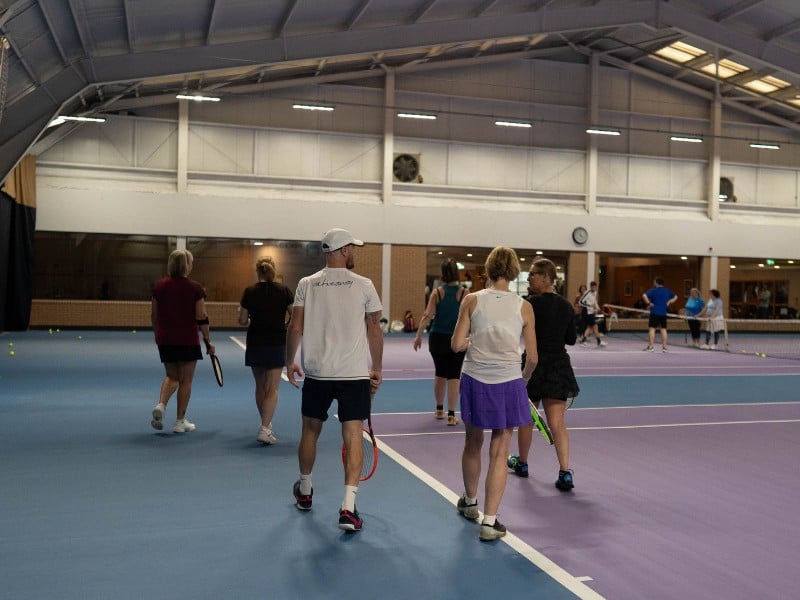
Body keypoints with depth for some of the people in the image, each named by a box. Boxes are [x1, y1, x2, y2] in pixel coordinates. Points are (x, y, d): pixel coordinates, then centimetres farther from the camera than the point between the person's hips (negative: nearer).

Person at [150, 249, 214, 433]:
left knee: (172, 376, 21)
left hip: (165, 340, 4)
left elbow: (154, 316, 7)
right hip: (188, 340, -4)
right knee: (185, 380, 8)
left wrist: (158, 336, 20)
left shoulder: (159, 286, 2)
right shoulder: (195, 288, -10)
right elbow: (202, 318, -10)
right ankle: (180, 421, 13)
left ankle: (161, 405, -3)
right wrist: (208, 341, -1)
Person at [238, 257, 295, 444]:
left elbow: (242, 320, -1)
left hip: (255, 344, 2)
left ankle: (266, 424, 31)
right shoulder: (284, 291, -3)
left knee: (260, 385, 18)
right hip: (277, 344, -2)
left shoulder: (249, 292, -2)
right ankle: (264, 429, -12)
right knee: (272, 388, 0)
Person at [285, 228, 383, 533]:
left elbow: (295, 327, -1)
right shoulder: (364, 285, -3)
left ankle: (304, 492, 37)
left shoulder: (307, 284, 0)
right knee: (352, 436, 0)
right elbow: (374, 330, -2)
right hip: (355, 373, -2)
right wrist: (377, 368, 8)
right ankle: (348, 507, -7)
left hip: (316, 372, 2)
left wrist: (289, 362, 11)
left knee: (310, 431, 19)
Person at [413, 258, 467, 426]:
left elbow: (428, 315, -10)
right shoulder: (464, 293, -6)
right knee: (453, 376, 4)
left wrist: (418, 335, -8)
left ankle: (439, 410, 32)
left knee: (440, 373, 19)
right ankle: (451, 415, 1)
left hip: (437, 338, 2)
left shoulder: (437, 292, -3)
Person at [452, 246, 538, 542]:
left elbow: (456, 344, -5)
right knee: (499, 453, 5)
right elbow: (532, 357, 0)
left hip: (475, 381, 1)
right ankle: (489, 522, 5)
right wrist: (523, 378, 19)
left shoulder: (472, 300, -4)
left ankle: (470, 502, 41)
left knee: (473, 444, 21)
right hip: (508, 384, -1)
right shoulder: (524, 307, -3)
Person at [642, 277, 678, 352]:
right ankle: (664, 347, 8)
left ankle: (650, 347, -9)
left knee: (652, 328, -4)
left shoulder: (654, 290, -6)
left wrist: (649, 303, -10)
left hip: (655, 312, -5)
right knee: (663, 329, 8)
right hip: (663, 313, 5)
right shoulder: (667, 291, 11)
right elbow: (675, 296, 26)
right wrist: (669, 302, 16)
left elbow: (644, 295, -20)